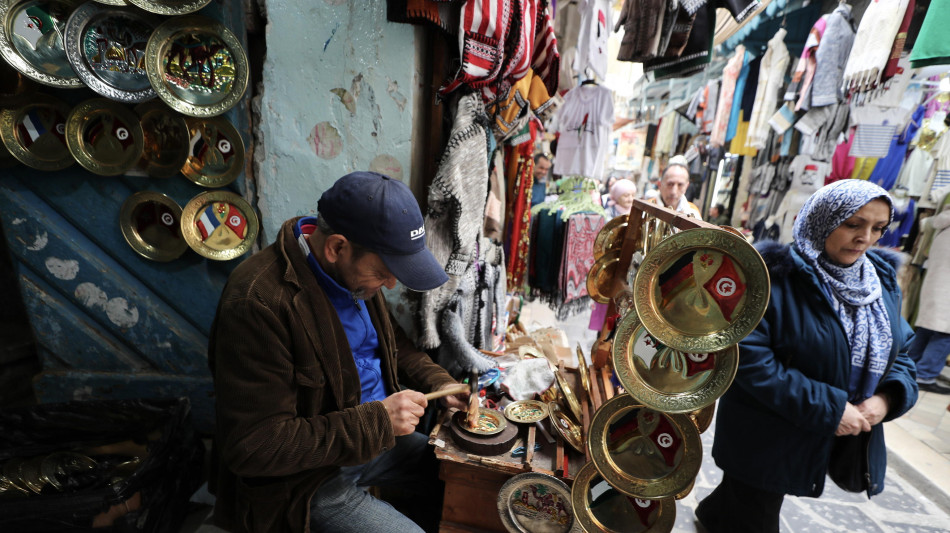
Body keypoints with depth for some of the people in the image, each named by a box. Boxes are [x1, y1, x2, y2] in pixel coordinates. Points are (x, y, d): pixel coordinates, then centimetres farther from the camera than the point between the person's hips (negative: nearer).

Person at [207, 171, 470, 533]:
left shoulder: (355, 271, -5)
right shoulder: (257, 303, -30)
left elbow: (392, 342, 12)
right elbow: (252, 447, -27)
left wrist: (437, 382, -5)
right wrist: (376, 422, -29)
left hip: (377, 434, 7)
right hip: (309, 479, -7)